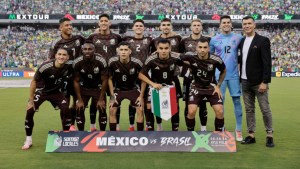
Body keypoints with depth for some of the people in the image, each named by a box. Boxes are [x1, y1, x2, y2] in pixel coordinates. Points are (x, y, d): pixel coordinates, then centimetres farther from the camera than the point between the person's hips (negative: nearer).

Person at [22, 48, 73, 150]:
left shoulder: (68, 67, -21)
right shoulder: (45, 67, -31)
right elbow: (34, 82, -18)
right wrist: (30, 100, -16)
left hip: (56, 92, 2)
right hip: (41, 91, -2)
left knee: (66, 110, -13)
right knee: (30, 111, -14)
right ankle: (28, 140, 3)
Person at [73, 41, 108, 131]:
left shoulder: (101, 61, -25)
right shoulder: (77, 62, -21)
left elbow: (104, 80, -15)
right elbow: (76, 81, -9)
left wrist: (101, 99, -13)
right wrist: (80, 100, -10)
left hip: (98, 88, -1)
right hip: (84, 88, 1)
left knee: (102, 110, -6)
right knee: (79, 109, -6)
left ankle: (102, 132, 12)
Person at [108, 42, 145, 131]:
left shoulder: (137, 63, -22)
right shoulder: (112, 62, -20)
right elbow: (110, 79, -5)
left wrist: (141, 96, -9)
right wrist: (112, 96, -8)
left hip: (133, 89, -1)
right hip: (118, 89, 1)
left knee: (140, 110, -10)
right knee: (112, 110, -7)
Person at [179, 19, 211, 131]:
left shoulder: (208, 40, 4)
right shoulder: (184, 41, 6)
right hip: (188, 76, 1)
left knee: (203, 104, 6)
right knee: (188, 104, 4)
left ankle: (203, 128, 17)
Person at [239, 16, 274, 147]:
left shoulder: (263, 40, -7)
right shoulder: (242, 41, 12)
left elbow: (267, 63, -12)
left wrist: (264, 82, -17)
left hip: (259, 82, -6)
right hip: (245, 82, 6)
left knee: (265, 109, 0)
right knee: (249, 110, 9)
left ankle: (269, 135, 11)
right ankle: (251, 135, 16)